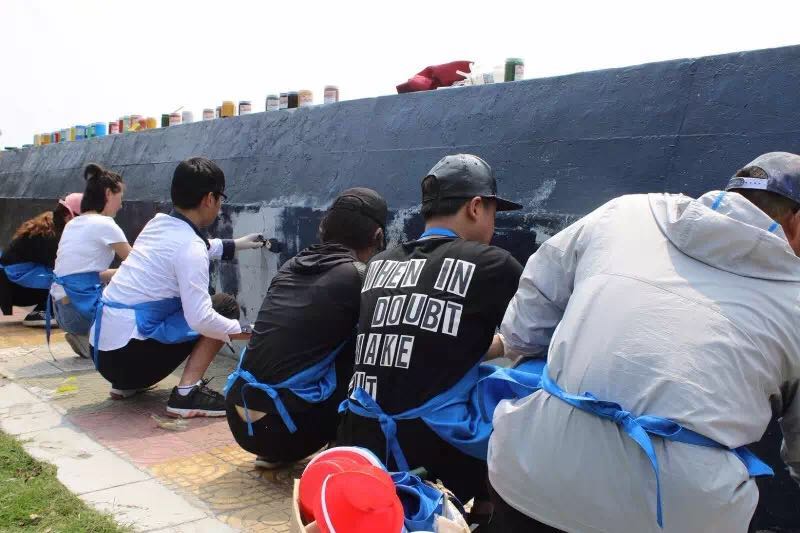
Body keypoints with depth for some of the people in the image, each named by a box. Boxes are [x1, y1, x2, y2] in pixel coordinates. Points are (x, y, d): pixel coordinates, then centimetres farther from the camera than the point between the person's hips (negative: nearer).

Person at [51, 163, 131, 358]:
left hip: (62, 311, 8)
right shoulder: (104, 224, -10)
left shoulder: (73, 224, 14)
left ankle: (87, 337, 9)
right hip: (82, 310, -8)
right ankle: (89, 340, -2)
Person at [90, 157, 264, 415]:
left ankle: (127, 383, 23)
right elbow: (201, 319, -24)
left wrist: (236, 244, 37)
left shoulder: (158, 222, 8)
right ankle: (187, 393, -10)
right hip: (127, 353, -8)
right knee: (225, 307, -2)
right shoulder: (189, 246, -17)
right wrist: (243, 331, -9)